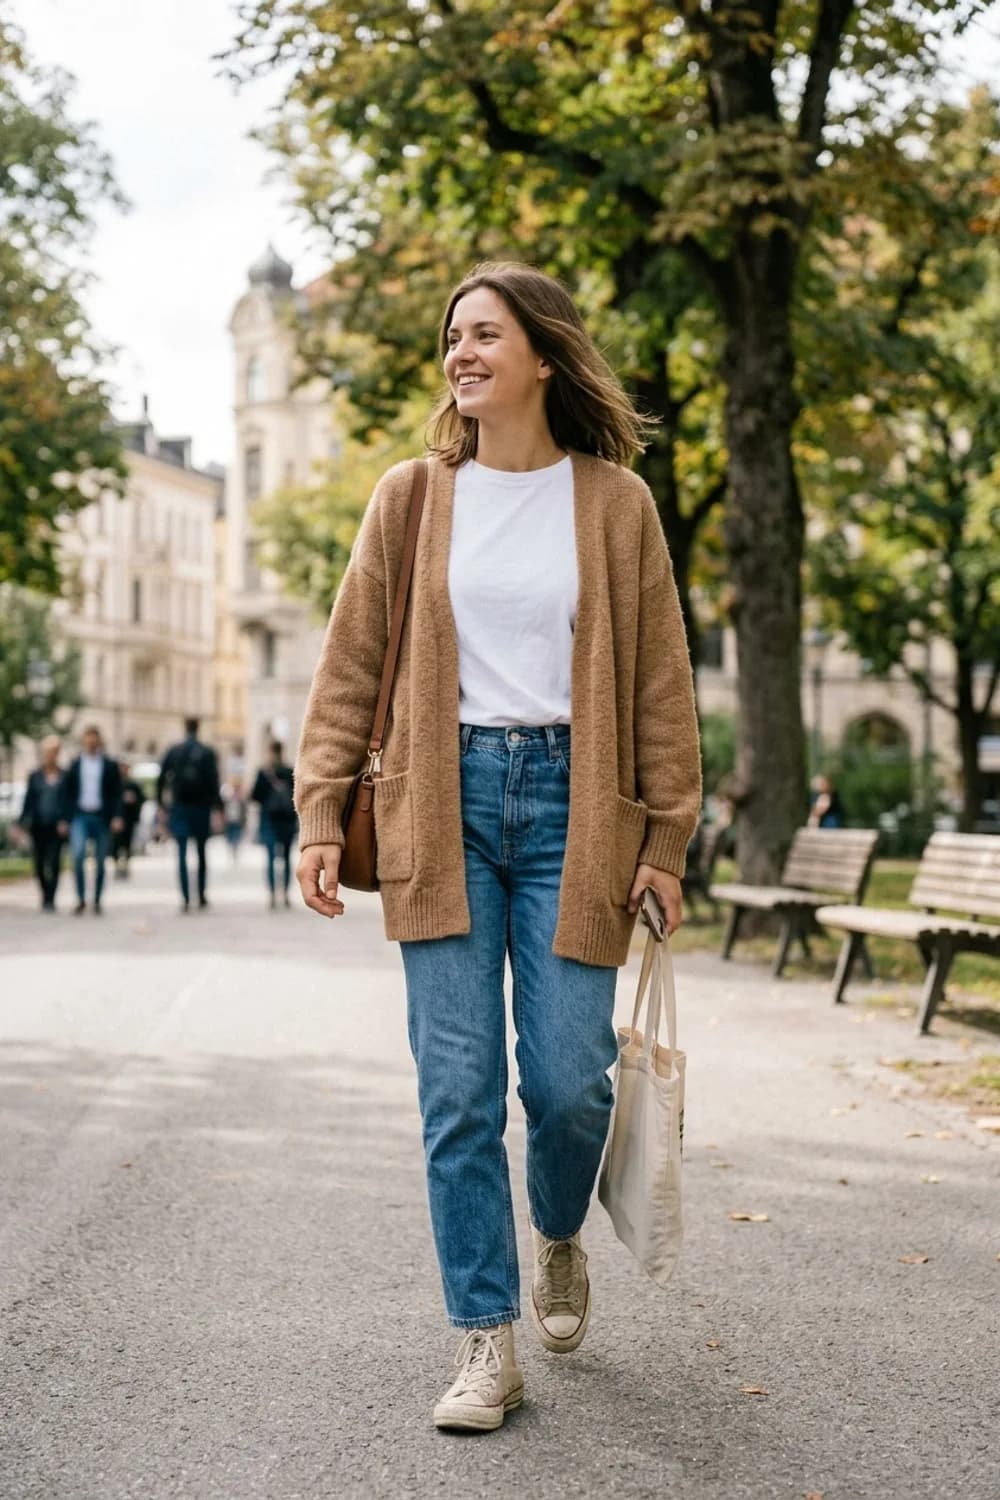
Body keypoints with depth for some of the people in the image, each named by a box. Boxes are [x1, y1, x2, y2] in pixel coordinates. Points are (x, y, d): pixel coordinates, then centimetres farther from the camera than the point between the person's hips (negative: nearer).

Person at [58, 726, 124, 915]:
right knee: (78, 854, -19)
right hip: (79, 816, 0)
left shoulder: (110, 765, 5)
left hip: (102, 817, 0)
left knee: (100, 862, 5)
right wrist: (64, 820, 4)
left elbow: (117, 793, 3)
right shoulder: (75, 765, 8)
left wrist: (117, 817, -8)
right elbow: (67, 793, 10)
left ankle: (97, 902, 16)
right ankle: (81, 899, -9)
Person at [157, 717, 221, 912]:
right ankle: (202, 896, 16)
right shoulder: (208, 753, -3)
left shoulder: (173, 751, 2)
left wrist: (161, 801, 8)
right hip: (201, 807, 0)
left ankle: (185, 898, -12)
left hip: (179, 807, 0)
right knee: (202, 852, 13)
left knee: (182, 853, -2)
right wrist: (217, 806, -6)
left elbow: (161, 778, 0)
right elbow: (213, 781, -8)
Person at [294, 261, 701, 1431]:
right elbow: (350, 664, 7)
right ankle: (486, 1345, 8)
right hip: (445, 803, 1)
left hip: (568, 799, -1)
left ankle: (559, 1239, 32)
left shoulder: (614, 502, 4)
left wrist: (664, 839, 1)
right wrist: (320, 813, -1)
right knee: (458, 1088, -2)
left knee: (569, 1079, -2)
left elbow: (659, 681, 5)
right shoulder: (410, 499, 7)